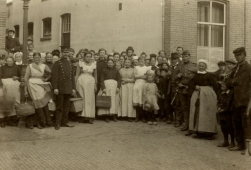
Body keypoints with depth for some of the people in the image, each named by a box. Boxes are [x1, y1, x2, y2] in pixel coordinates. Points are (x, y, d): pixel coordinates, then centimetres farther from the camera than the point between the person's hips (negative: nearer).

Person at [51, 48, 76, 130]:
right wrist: (55, 88, -15)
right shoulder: (57, 63, -2)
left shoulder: (70, 63, 14)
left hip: (68, 89, 5)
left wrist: (73, 88, 10)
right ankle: (58, 123, 5)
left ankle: (64, 122, 19)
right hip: (60, 89, -5)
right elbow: (54, 76, -8)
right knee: (59, 107, 0)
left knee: (66, 107, 10)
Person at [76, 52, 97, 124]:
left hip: (90, 83, 3)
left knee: (90, 99, 2)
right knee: (83, 98, -8)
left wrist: (95, 85, 6)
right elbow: (77, 74, 3)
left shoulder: (93, 65, 9)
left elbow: (95, 76, 14)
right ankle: (83, 116, -3)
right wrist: (76, 83, -5)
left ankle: (90, 117, 7)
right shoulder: (80, 64, 4)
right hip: (82, 82, -2)